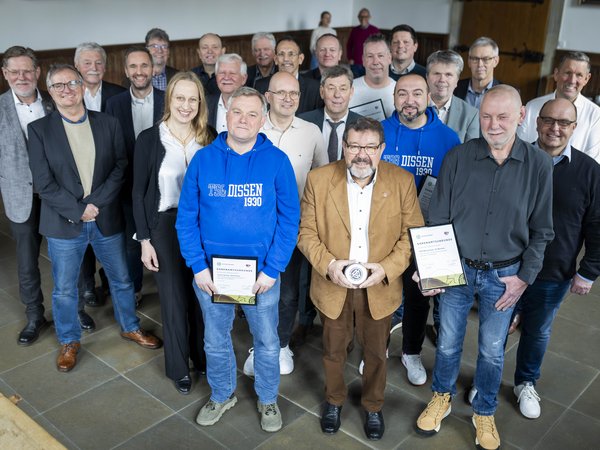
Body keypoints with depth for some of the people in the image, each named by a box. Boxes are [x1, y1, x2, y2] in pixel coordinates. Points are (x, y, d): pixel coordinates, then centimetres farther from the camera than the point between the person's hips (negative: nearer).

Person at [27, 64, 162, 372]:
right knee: (64, 289, 12)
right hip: (64, 225, -1)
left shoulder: (108, 124, 1)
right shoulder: (39, 130, -4)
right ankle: (69, 341, 34)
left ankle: (130, 327, 39)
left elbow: (120, 167, -3)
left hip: (107, 219, 2)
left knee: (121, 279, 16)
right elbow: (43, 183, -9)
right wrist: (78, 211, -15)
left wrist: (96, 203, -14)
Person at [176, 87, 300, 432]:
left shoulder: (277, 161, -7)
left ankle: (268, 400, 40)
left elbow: (290, 219, -7)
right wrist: (198, 266, -9)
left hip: (262, 272, -1)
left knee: (267, 342, 15)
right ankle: (222, 395, 44)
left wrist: (272, 270, -13)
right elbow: (186, 217, -1)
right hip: (211, 271, 2)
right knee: (215, 341, 18)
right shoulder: (203, 159, -3)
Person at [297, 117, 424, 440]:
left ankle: (373, 406, 45)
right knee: (333, 350, 20)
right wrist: (328, 264, -22)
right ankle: (334, 401, 47)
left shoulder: (402, 181, -10)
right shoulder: (319, 180, -10)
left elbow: (413, 234, -6)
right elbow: (307, 232, -6)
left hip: (379, 287, 0)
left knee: (376, 352, 19)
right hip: (333, 286, 0)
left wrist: (387, 268, -20)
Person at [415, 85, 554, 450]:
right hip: (456, 269, 0)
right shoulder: (458, 158, -9)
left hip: (504, 275, 0)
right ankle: (442, 398, 42)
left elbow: (541, 230, 0)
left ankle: (484, 412, 39)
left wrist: (524, 277, -4)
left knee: (492, 350, 15)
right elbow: (437, 219, -3)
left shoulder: (540, 165, -8)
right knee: (448, 343, 15)